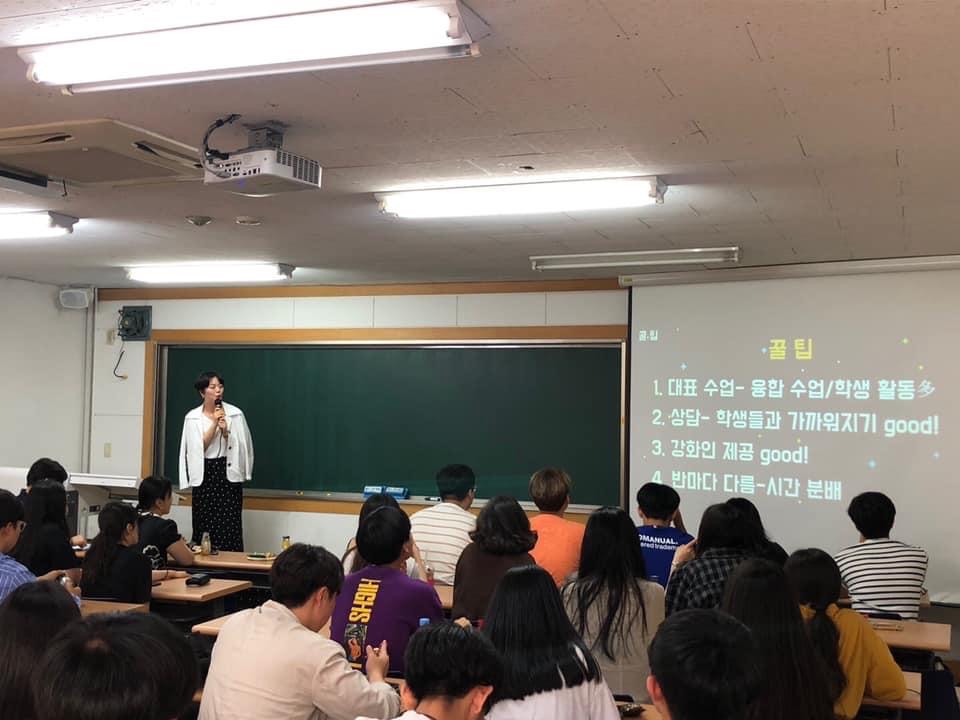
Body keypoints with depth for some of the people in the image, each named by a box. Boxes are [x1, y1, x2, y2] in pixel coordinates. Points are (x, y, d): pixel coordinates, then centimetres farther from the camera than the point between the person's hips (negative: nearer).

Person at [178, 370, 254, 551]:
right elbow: (198, 448, -5)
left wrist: (225, 431, -14)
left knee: (229, 527, -4)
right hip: (204, 475, 1)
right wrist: (214, 424, -13)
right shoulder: (193, 417, 2)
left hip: (229, 474, -1)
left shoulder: (235, 414, 0)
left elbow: (241, 446, 2)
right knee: (204, 527, 2)